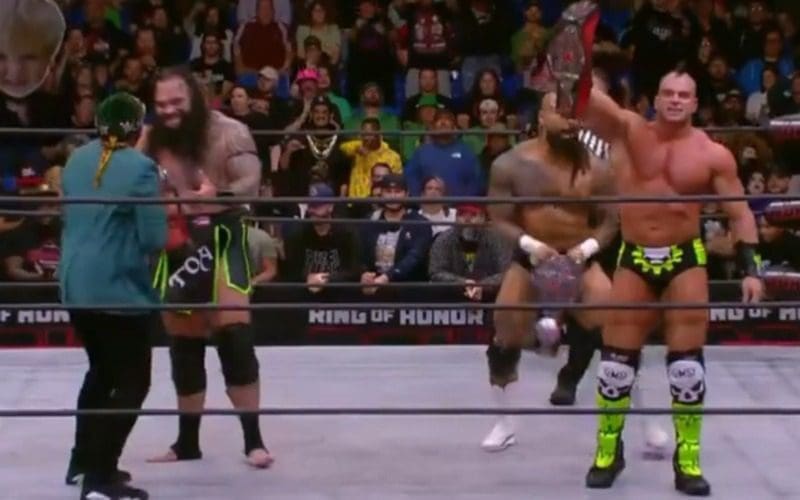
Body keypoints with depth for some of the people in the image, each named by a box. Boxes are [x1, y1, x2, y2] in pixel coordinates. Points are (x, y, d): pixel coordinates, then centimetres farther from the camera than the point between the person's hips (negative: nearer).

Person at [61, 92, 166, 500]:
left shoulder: (77, 159, 6)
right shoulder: (140, 168, -16)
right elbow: (155, 238, -17)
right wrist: (150, 243, 3)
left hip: (75, 284, 8)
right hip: (120, 288, -8)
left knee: (102, 371, 25)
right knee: (132, 383, 2)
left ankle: (83, 460, 33)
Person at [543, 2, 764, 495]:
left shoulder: (713, 154, -4)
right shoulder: (630, 131, -3)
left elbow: (740, 212, -1)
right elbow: (595, 104, -22)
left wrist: (751, 268, -11)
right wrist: (574, 82, -45)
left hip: (685, 258, -1)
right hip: (634, 258, 1)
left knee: (687, 358, 0)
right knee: (616, 357, 4)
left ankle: (688, 460, 12)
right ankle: (608, 450, 21)